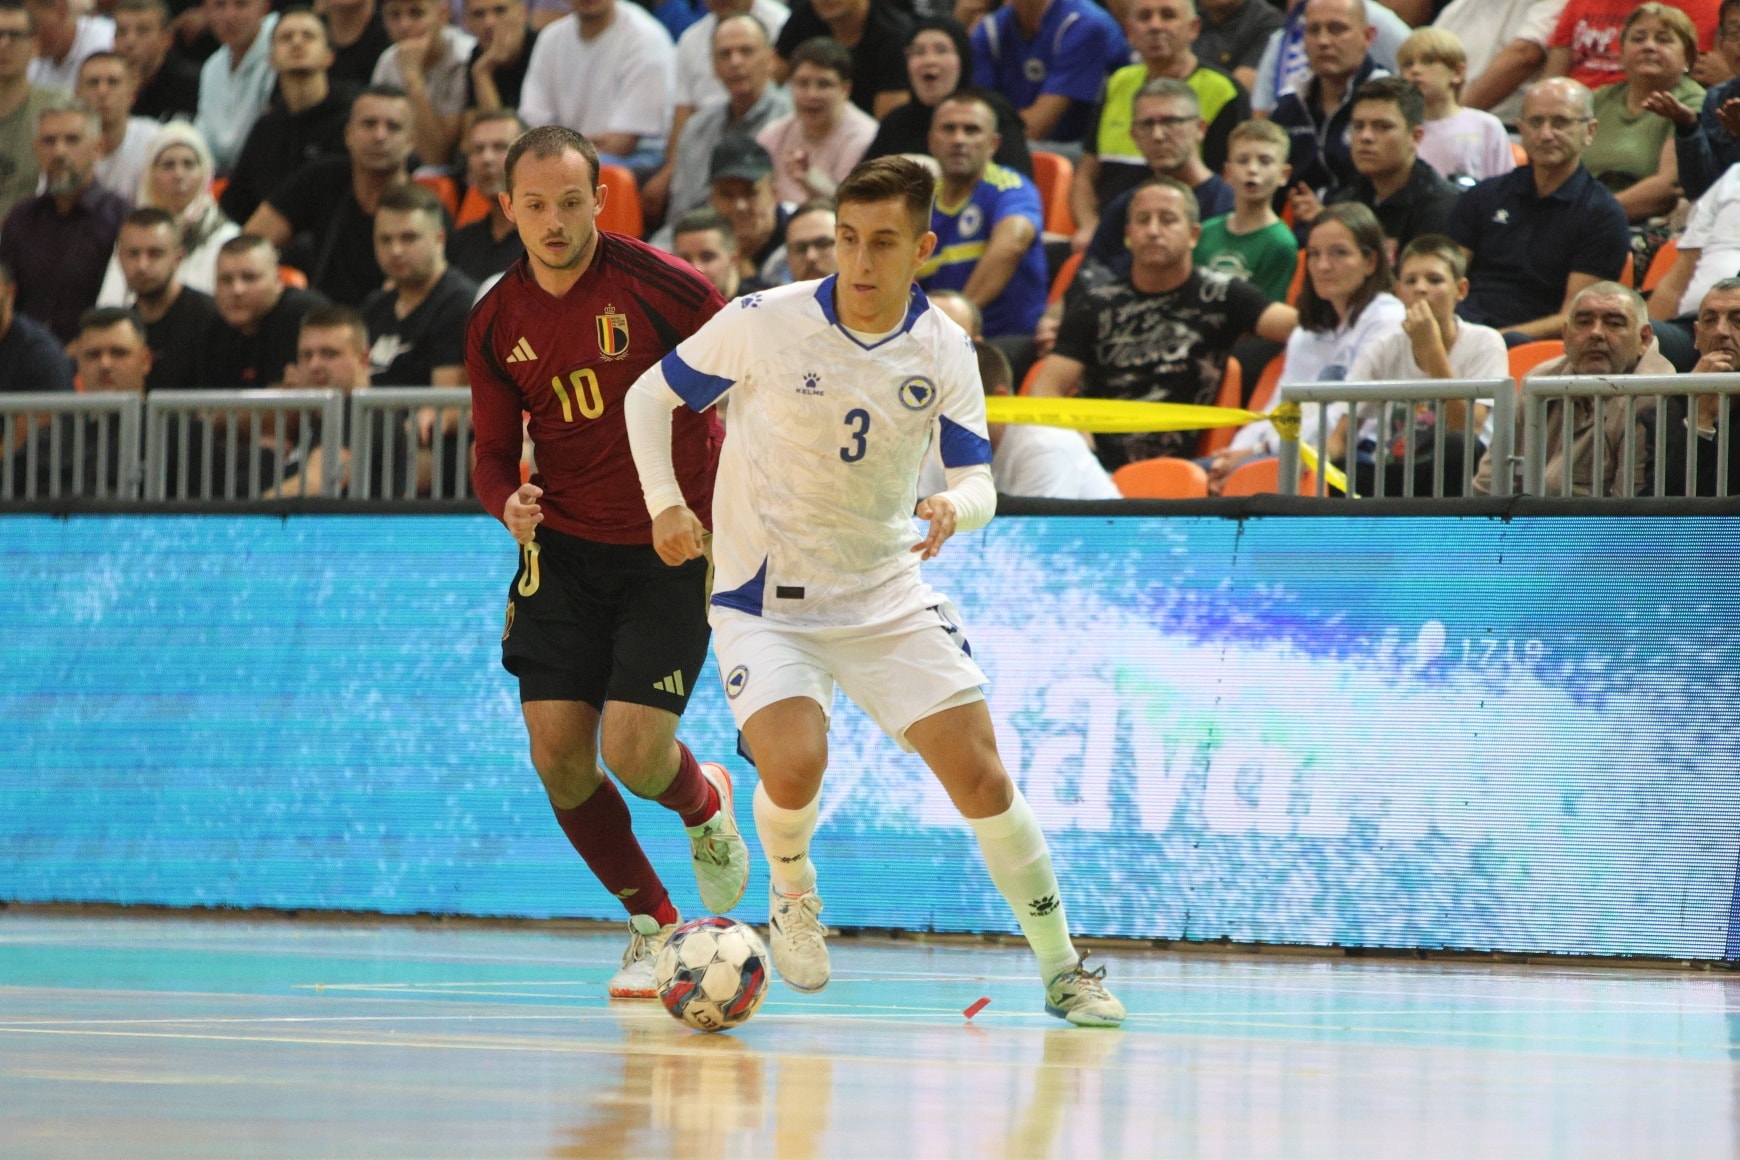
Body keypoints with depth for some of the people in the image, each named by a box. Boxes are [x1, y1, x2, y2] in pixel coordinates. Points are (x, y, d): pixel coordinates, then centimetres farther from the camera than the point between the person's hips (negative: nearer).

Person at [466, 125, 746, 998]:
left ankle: (705, 805, 24)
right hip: (563, 551, 4)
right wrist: (507, 502, -14)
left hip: (669, 550, -4)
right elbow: (493, 451, 9)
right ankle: (651, 925, 16)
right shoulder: (496, 324, 1)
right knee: (556, 748, -6)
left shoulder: (657, 284, -13)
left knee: (634, 751, -15)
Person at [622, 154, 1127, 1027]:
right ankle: (792, 892, 9)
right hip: (765, 597, -3)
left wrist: (952, 510, -30)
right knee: (793, 767, -26)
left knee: (979, 774, -7)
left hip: (889, 596, 3)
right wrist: (665, 504, -14)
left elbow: (976, 480, -6)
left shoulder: (944, 353, -4)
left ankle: (1061, 970, 8)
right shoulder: (765, 325, -12)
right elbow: (650, 397, 0)